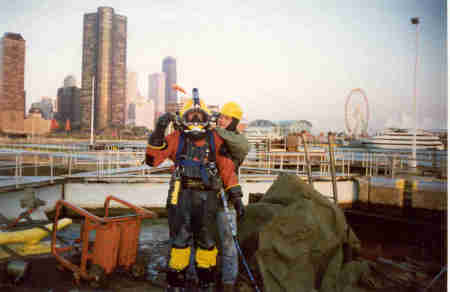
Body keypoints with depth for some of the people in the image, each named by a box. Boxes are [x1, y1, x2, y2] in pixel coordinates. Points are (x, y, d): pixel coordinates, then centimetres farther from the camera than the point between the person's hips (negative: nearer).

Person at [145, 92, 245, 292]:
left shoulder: (214, 139, 8)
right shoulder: (176, 138, 5)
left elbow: (227, 168, 8)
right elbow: (153, 159, -3)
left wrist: (236, 195, 5)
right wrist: (158, 132, -14)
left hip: (207, 197, 1)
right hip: (181, 194, -1)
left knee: (206, 240, 10)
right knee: (180, 239, 1)